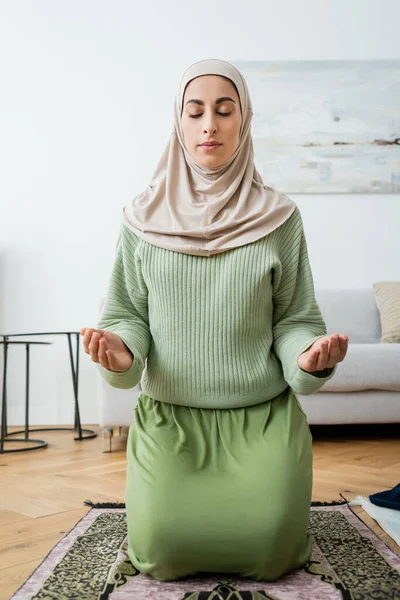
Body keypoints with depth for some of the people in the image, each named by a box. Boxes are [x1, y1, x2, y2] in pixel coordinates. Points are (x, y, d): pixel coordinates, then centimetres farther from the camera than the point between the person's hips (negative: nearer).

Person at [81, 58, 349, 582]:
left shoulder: (278, 217, -3)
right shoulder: (144, 218, -1)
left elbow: (294, 318, 0)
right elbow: (127, 314, 3)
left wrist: (310, 357, -22)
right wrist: (120, 352, -19)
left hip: (263, 417, 0)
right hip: (168, 417, 1)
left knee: (270, 555, -7)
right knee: (160, 555, -6)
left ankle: (264, 511, 30)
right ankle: (181, 507, 31)